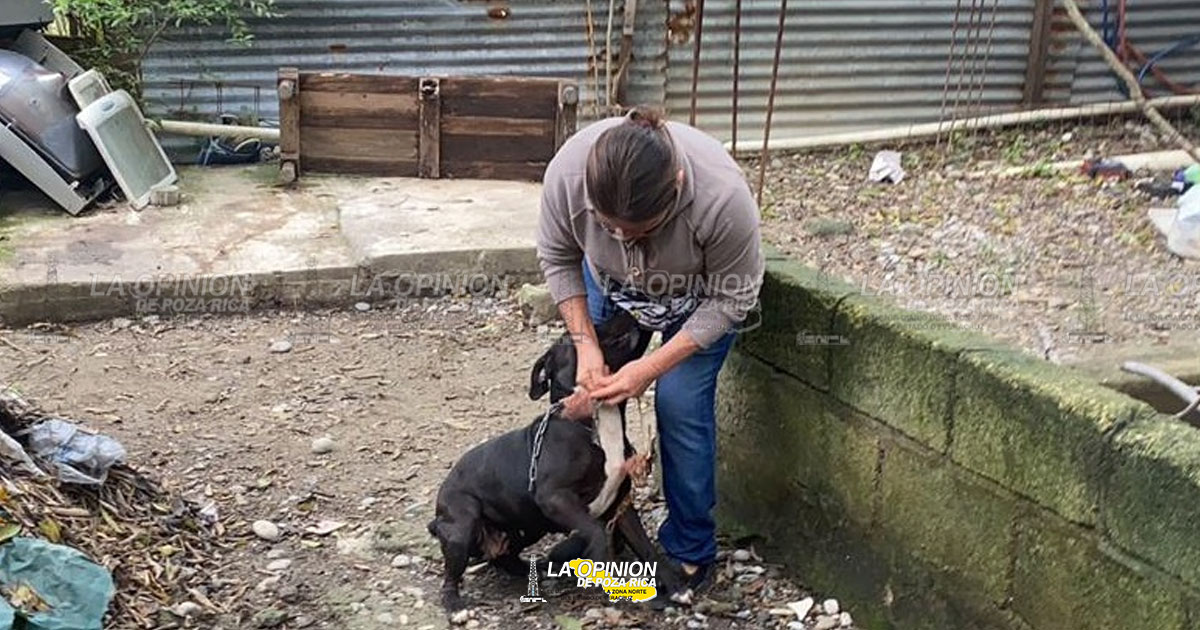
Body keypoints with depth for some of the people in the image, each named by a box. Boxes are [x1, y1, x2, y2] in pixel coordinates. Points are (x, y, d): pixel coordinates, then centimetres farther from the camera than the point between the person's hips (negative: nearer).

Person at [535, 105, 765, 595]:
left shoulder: (722, 195, -42)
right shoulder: (566, 171, -35)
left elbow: (731, 299, -26)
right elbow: (558, 259, -15)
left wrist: (652, 367, -30)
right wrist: (585, 344, -21)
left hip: (701, 291, -3)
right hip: (610, 280, 3)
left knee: (681, 404, -10)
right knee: (594, 390, 1)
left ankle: (689, 554, 7)